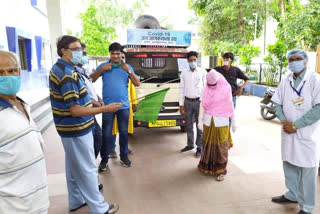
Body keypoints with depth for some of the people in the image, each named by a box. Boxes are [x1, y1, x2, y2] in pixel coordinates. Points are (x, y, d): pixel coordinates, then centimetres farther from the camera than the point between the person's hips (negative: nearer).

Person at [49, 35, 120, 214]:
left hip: (70, 128, 10)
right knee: (88, 169, 2)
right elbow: (75, 111, -26)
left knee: (74, 167, 20)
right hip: (77, 130, -10)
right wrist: (105, 109, -24)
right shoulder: (67, 74, -23)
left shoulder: (60, 69, 9)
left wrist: (90, 100, 20)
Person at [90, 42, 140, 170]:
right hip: (107, 105, -1)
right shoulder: (103, 66, 4)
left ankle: (124, 156, 27)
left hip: (123, 105, 1)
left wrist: (129, 71, -14)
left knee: (123, 132, 11)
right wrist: (102, 69, -13)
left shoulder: (127, 67, 6)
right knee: (106, 133, 3)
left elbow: (137, 84, -1)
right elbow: (91, 80, -2)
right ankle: (104, 159, 18)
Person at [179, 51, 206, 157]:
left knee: (200, 126, 2)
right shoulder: (184, 73, 9)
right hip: (188, 102, 3)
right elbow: (182, 89, 9)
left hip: (199, 101, -3)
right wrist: (181, 104, 5)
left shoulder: (203, 72, 1)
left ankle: (200, 147, 13)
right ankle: (190, 145, 27)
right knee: (189, 125, 12)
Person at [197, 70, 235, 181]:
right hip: (208, 120, 3)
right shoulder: (206, 89, 0)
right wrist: (200, 120, -11)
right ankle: (207, 165, 34)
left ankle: (222, 170, 13)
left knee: (221, 145, 1)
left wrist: (233, 121, 0)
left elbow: (230, 105, -4)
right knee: (208, 143, 13)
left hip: (221, 121, -3)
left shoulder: (226, 88, -8)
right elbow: (202, 104, -2)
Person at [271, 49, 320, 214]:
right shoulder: (285, 82, 7)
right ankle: (292, 195, 36)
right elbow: (277, 103, 10)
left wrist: (295, 125, -16)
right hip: (288, 132, 5)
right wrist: (283, 121, -8)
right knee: (289, 165, 15)